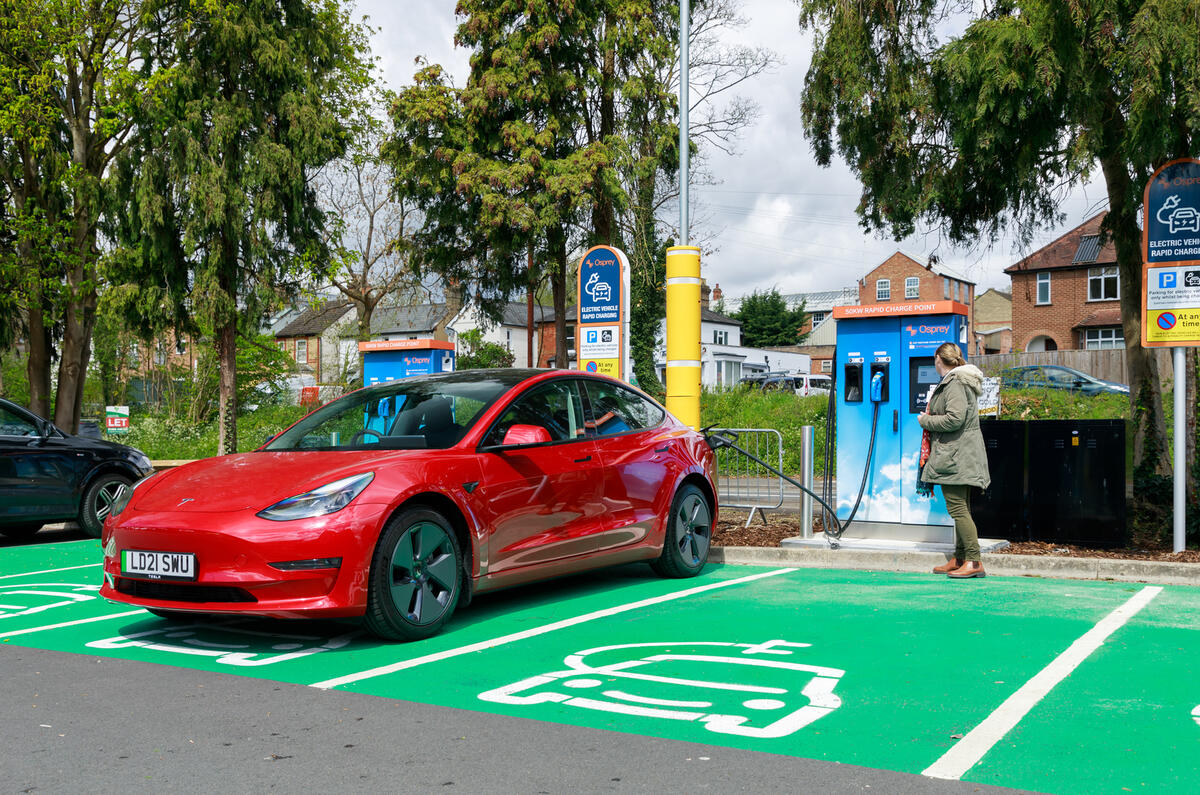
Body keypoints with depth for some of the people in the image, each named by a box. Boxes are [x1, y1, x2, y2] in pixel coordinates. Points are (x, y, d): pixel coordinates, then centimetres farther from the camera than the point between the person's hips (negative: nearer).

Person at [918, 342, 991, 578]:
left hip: (955, 455, -11)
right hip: (962, 455, 11)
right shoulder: (962, 381, 17)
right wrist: (930, 419, 23)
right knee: (961, 509, 13)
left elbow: (955, 419, -23)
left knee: (958, 508, -11)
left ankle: (974, 561, -12)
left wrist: (926, 421, -10)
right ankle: (960, 559, 19)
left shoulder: (955, 384, -14)